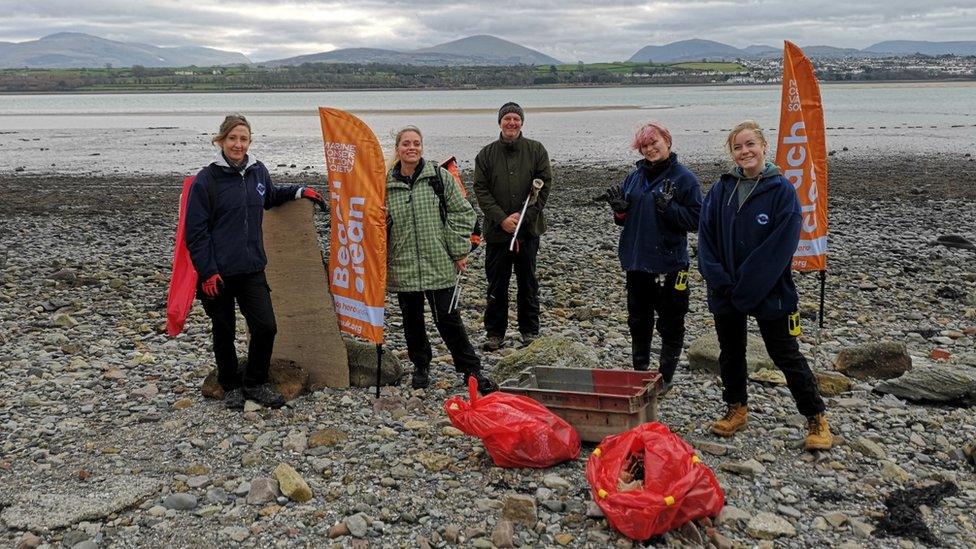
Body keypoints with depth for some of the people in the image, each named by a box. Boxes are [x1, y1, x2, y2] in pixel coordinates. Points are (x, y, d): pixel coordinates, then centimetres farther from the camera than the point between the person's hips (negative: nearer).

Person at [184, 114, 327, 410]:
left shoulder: (258, 171, 7)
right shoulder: (206, 180, -9)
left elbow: (270, 196, 32)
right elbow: (195, 232, -9)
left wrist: (299, 191, 20)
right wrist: (207, 272, -14)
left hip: (252, 269, 4)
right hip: (219, 273, -4)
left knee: (266, 327, -3)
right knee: (224, 333, 9)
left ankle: (255, 383, 18)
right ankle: (231, 387, 28)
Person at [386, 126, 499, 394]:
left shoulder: (440, 176, -2)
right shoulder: (387, 183, 3)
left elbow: (462, 213, 0)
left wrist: (460, 251, -3)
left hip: (439, 264, -2)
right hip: (403, 267, 3)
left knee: (448, 318, 0)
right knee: (412, 319, 12)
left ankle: (471, 370, 12)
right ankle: (420, 367, 31)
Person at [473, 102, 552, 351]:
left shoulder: (536, 150, 2)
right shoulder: (487, 154, 4)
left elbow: (544, 186, -2)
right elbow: (481, 190, -1)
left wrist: (523, 215, -13)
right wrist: (502, 218, -13)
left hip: (529, 229, 0)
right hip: (497, 230, 0)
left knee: (528, 282, 9)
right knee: (496, 284, 5)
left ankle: (530, 330, 21)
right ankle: (494, 332, 16)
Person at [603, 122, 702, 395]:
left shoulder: (684, 178, -8)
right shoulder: (634, 177, 9)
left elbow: (694, 219, -12)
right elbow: (624, 218, 17)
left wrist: (669, 206, -25)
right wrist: (620, 209, -5)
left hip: (669, 263, -6)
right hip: (636, 260, 6)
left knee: (670, 322, 6)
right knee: (638, 320, 17)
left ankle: (665, 377, 18)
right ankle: (639, 372, 31)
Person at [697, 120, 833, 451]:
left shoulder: (781, 190, -11)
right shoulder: (721, 190, 1)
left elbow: (782, 244, -17)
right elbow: (706, 237, 0)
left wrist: (747, 284, -20)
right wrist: (720, 280, -11)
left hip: (769, 293, -4)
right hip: (725, 292, 4)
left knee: (786, 355, 3)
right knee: (730, 352, 16)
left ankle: (816, 418, 16)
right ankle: (736, 409, 34)